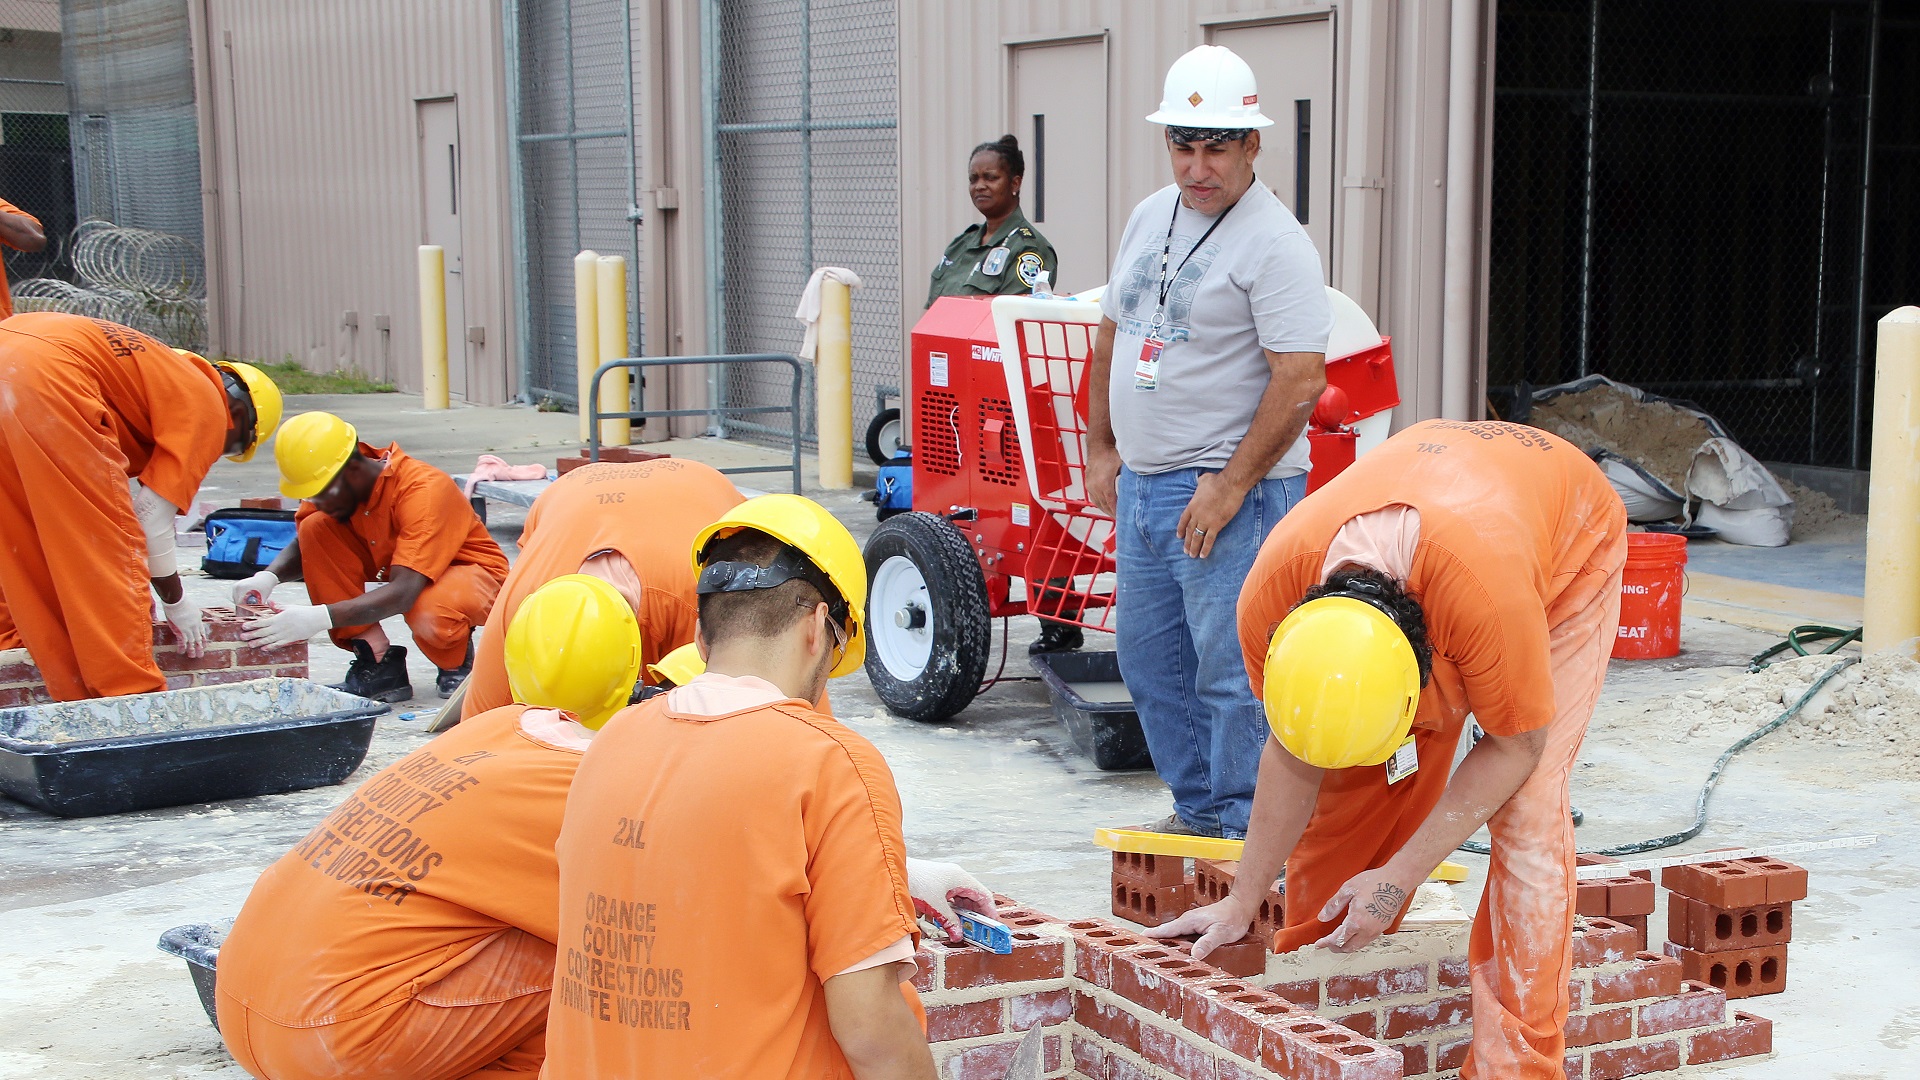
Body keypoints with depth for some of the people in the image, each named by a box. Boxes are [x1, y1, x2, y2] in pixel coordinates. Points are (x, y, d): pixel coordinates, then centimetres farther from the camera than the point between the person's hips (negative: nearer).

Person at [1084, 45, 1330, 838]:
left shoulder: (1272, 242, -14)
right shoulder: (1149, 219, 11)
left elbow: (1300, 380, -20)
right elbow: (1112, 338, 20)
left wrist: (1229, 488, -21)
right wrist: (1101, 450, 14)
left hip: (1230, 489, -9)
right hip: (1141, 483, 9)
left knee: (1231, 669, -5)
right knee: (1147, 656, 16)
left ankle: (1244, 833, 6)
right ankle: (1196, 809, 29)